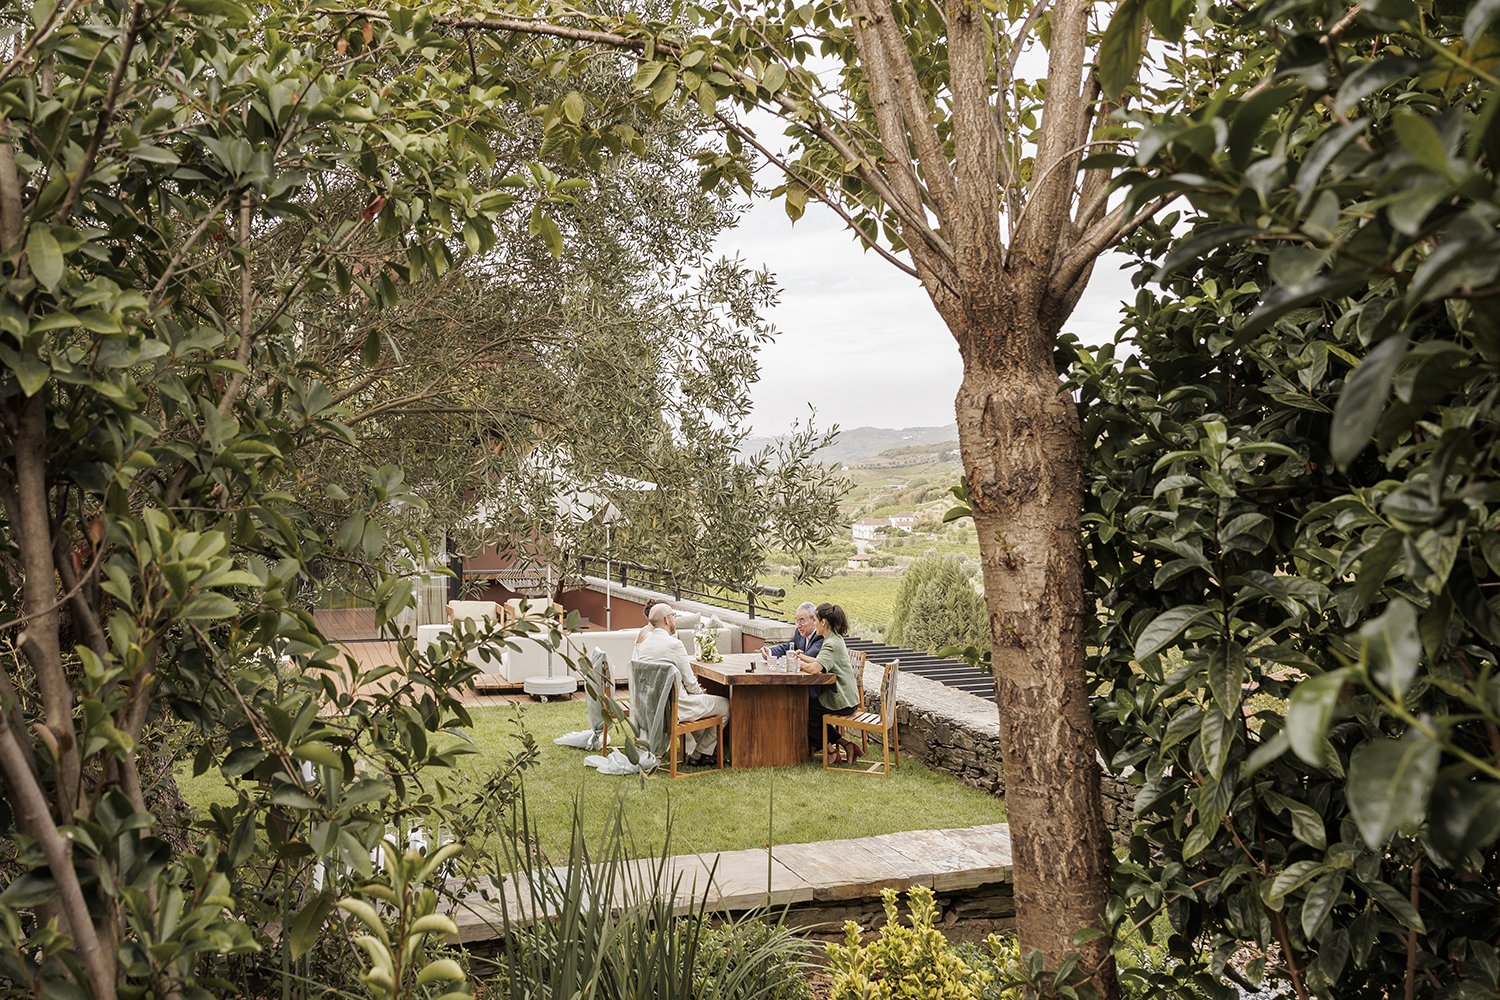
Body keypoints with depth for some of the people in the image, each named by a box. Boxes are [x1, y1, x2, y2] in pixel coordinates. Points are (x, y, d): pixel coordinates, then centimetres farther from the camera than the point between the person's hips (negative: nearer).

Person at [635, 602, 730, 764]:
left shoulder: (643, 643, 5)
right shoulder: (674, 644, -19)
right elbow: (690, 683, -12)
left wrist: (696, 689, 15)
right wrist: (699, 690, 11)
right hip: (674, 707, -9)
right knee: (725, 705, 6)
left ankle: (693, 752, 34)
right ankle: (702, 753, 18)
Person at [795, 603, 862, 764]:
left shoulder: (832, 644, -21)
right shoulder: (835, 639, 10)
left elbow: (815, 668, -33)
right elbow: (821, 663, 16)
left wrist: (800, 664, -15)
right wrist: (803, 657, 8)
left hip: (841, 702, -9)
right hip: (846, 698, 9)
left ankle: (830, 749, 15)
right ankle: (846, 745, 15)